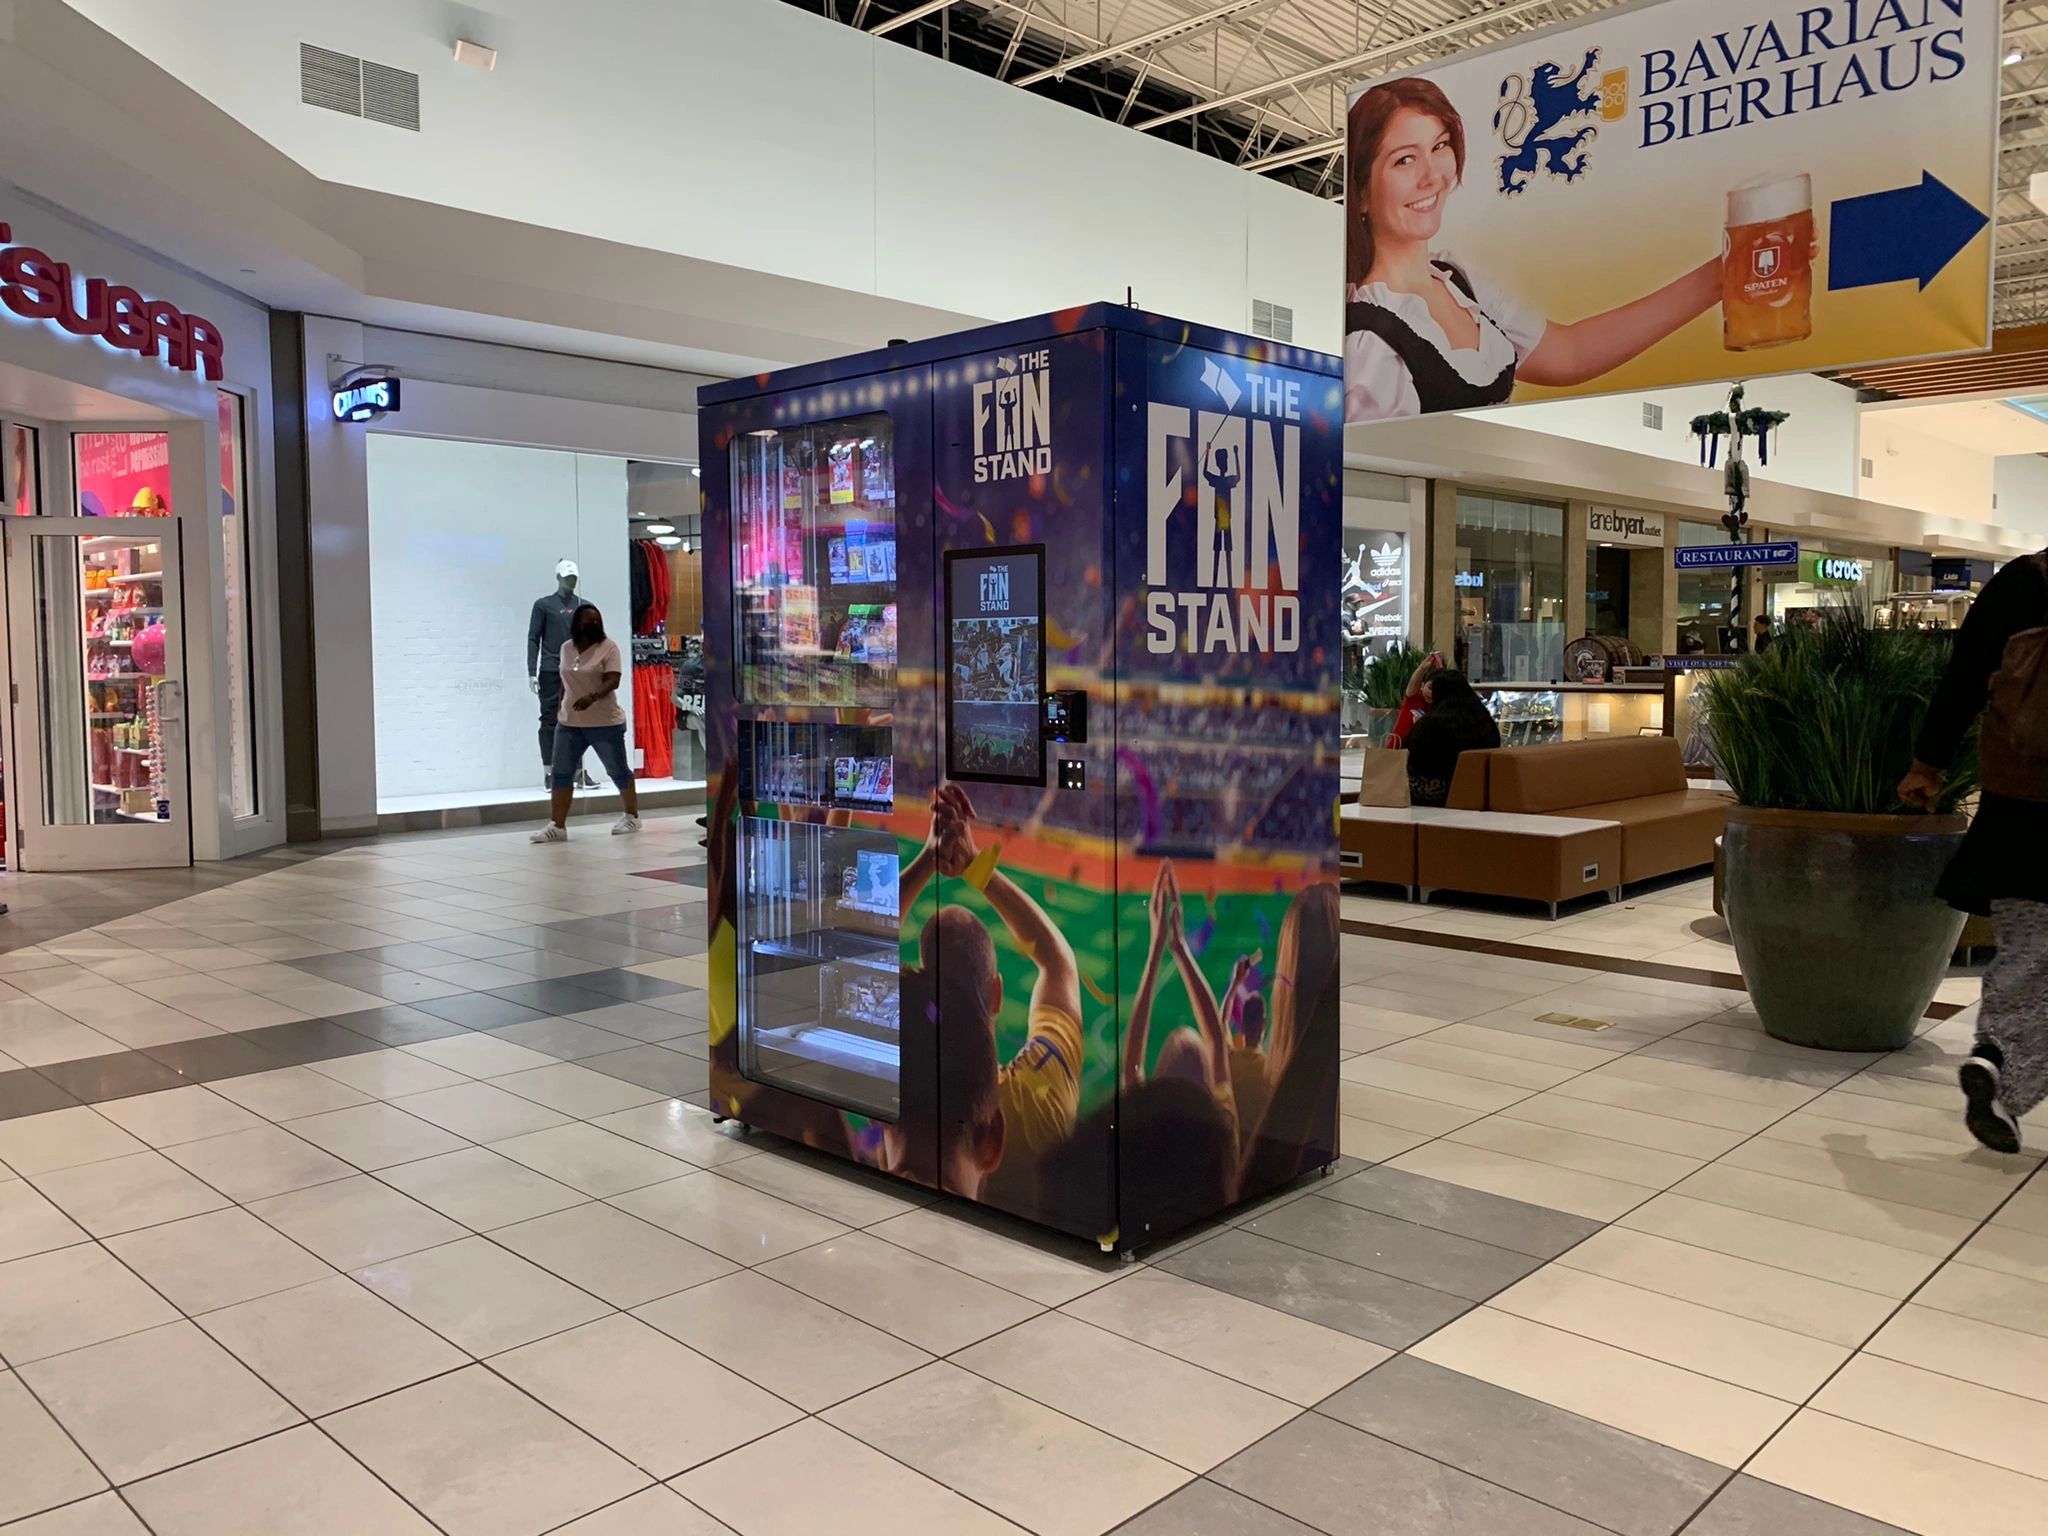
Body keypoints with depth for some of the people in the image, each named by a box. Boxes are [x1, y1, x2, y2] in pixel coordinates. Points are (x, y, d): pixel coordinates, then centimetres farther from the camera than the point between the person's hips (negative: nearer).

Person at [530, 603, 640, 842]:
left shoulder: (608, 647, -9)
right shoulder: (566, 647, 8)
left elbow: (613, 681, -19)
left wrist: (592, 696, -35)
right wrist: (562, 707, 18)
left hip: (605, 723, -5)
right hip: (569, 723, 5)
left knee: (618, 771, 8)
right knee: (560, 773, -3)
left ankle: (632, 816, 25)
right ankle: (557, 826, -2)